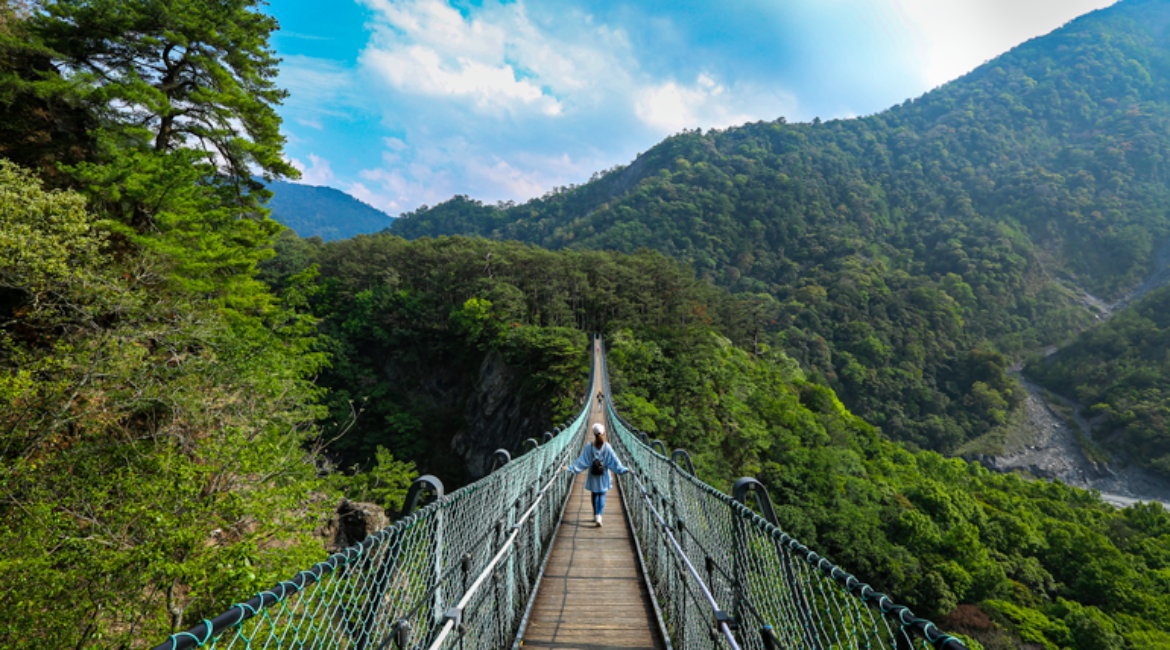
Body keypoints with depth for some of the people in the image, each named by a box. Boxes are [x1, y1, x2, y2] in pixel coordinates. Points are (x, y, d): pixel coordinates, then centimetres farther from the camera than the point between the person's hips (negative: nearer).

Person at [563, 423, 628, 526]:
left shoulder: (589, 448, -11)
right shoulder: (607, 447, -11)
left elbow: (581, 461, -12)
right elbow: (614, 461, -11)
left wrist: (569, 468, -9)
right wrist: (623, 469, -5)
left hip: (593, 475, 0)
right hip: (604, 475, 0)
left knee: (595, 495, 14)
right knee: (602, 495, 8)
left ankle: (596, 516, 19)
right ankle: (599, 516, -8)